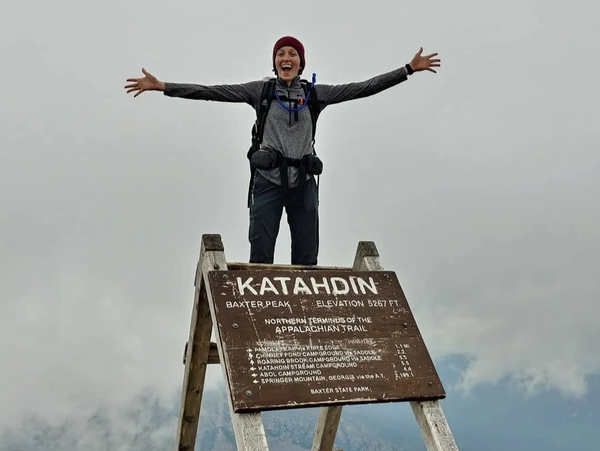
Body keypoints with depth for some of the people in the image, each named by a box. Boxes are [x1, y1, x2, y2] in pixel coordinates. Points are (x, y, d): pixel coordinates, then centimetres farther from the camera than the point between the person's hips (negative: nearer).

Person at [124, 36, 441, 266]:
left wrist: (409, 69, 5)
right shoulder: (261, 90, 5)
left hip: (304, 182, 2)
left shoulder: (315, 93, 9)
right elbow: (213, 92, 0)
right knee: (260, 258, -2)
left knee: (307, 261, 6)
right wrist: (162, 87, -7)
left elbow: (362, 88, 7)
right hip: (269, 181, -2)